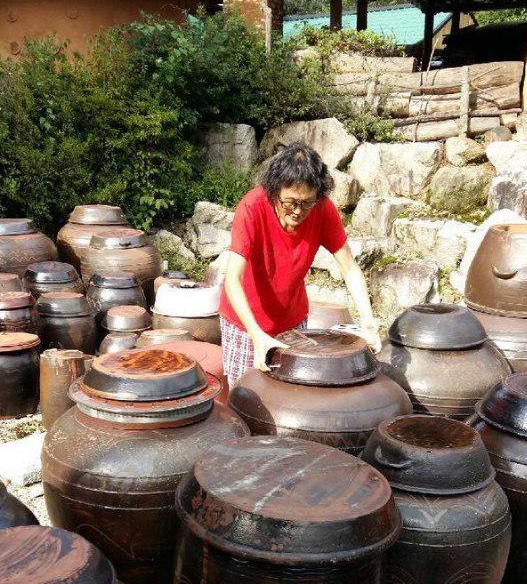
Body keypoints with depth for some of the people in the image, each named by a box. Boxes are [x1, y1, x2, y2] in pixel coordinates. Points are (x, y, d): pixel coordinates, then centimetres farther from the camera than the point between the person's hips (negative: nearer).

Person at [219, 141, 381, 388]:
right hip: (246, 319, -3)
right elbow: (232, 279, -35)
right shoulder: (252, 208, -29)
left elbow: (349, 268, -13)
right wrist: (258, 336, -46)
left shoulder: (323, 210, -18)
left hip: (293, 317, 3)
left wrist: (367, 319, -27)